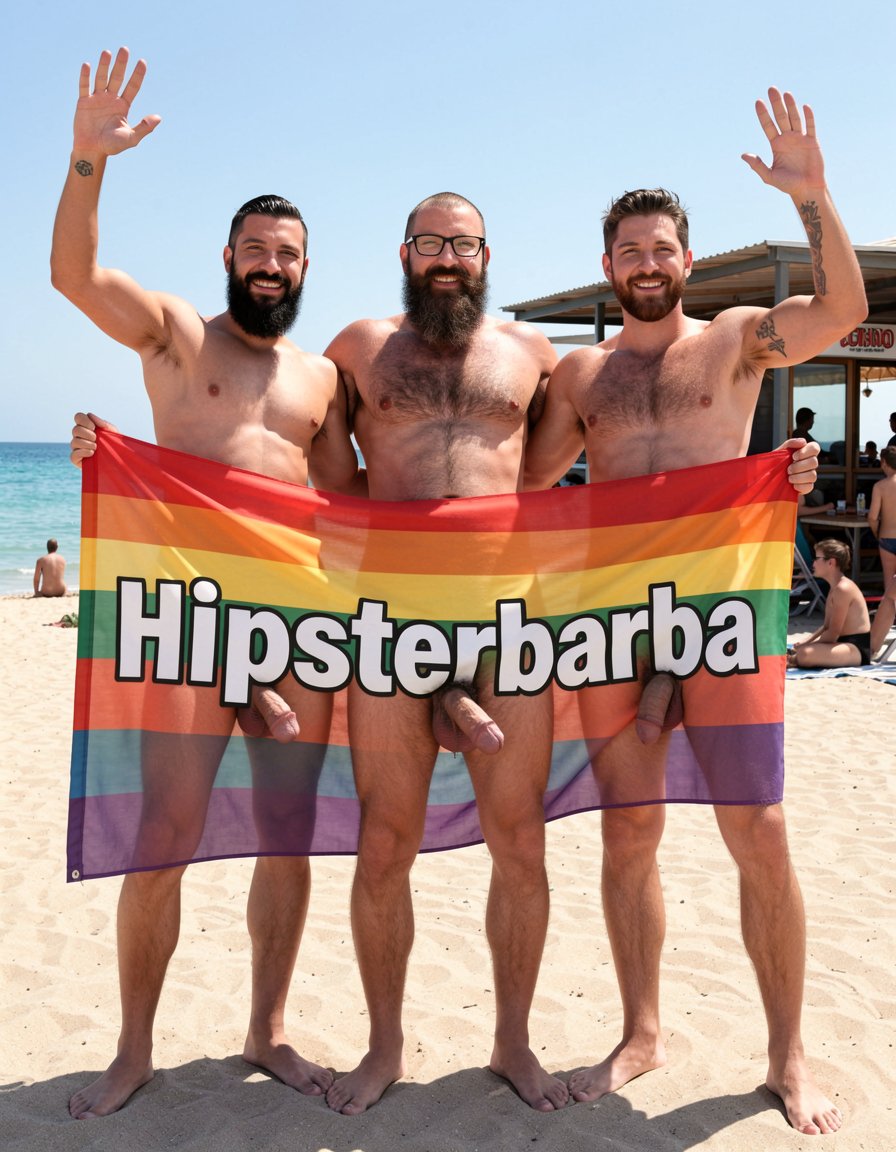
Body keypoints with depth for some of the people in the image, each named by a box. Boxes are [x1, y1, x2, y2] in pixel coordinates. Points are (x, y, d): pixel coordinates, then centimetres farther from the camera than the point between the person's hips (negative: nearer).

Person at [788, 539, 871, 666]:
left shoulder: (843, 588, -18)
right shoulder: (835, 588, 14)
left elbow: (833, 633, -19)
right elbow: (826, 627, 16)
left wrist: (805, 647, -13)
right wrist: (804, 642, 4)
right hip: (843, 643, 11)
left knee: (806, 654, -34)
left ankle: (794, 660, -8)